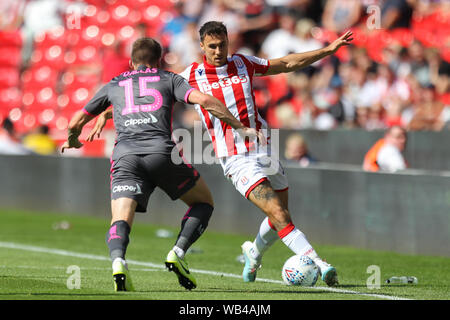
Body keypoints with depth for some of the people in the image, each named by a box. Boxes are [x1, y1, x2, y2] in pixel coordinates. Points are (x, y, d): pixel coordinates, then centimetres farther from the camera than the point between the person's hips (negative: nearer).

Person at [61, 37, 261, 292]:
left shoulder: (113, 85, 28)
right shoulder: (169, 79, 22)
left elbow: (76, 122, 34)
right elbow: (204, 100, 5)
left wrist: (72, 142, 56)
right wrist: (241, 127, 10)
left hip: (125, 156, 1)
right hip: (161, 151, -1)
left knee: (120, 220, -8)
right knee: (204, 202, 19)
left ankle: (118, 261, -41)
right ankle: (178, 253, -2)